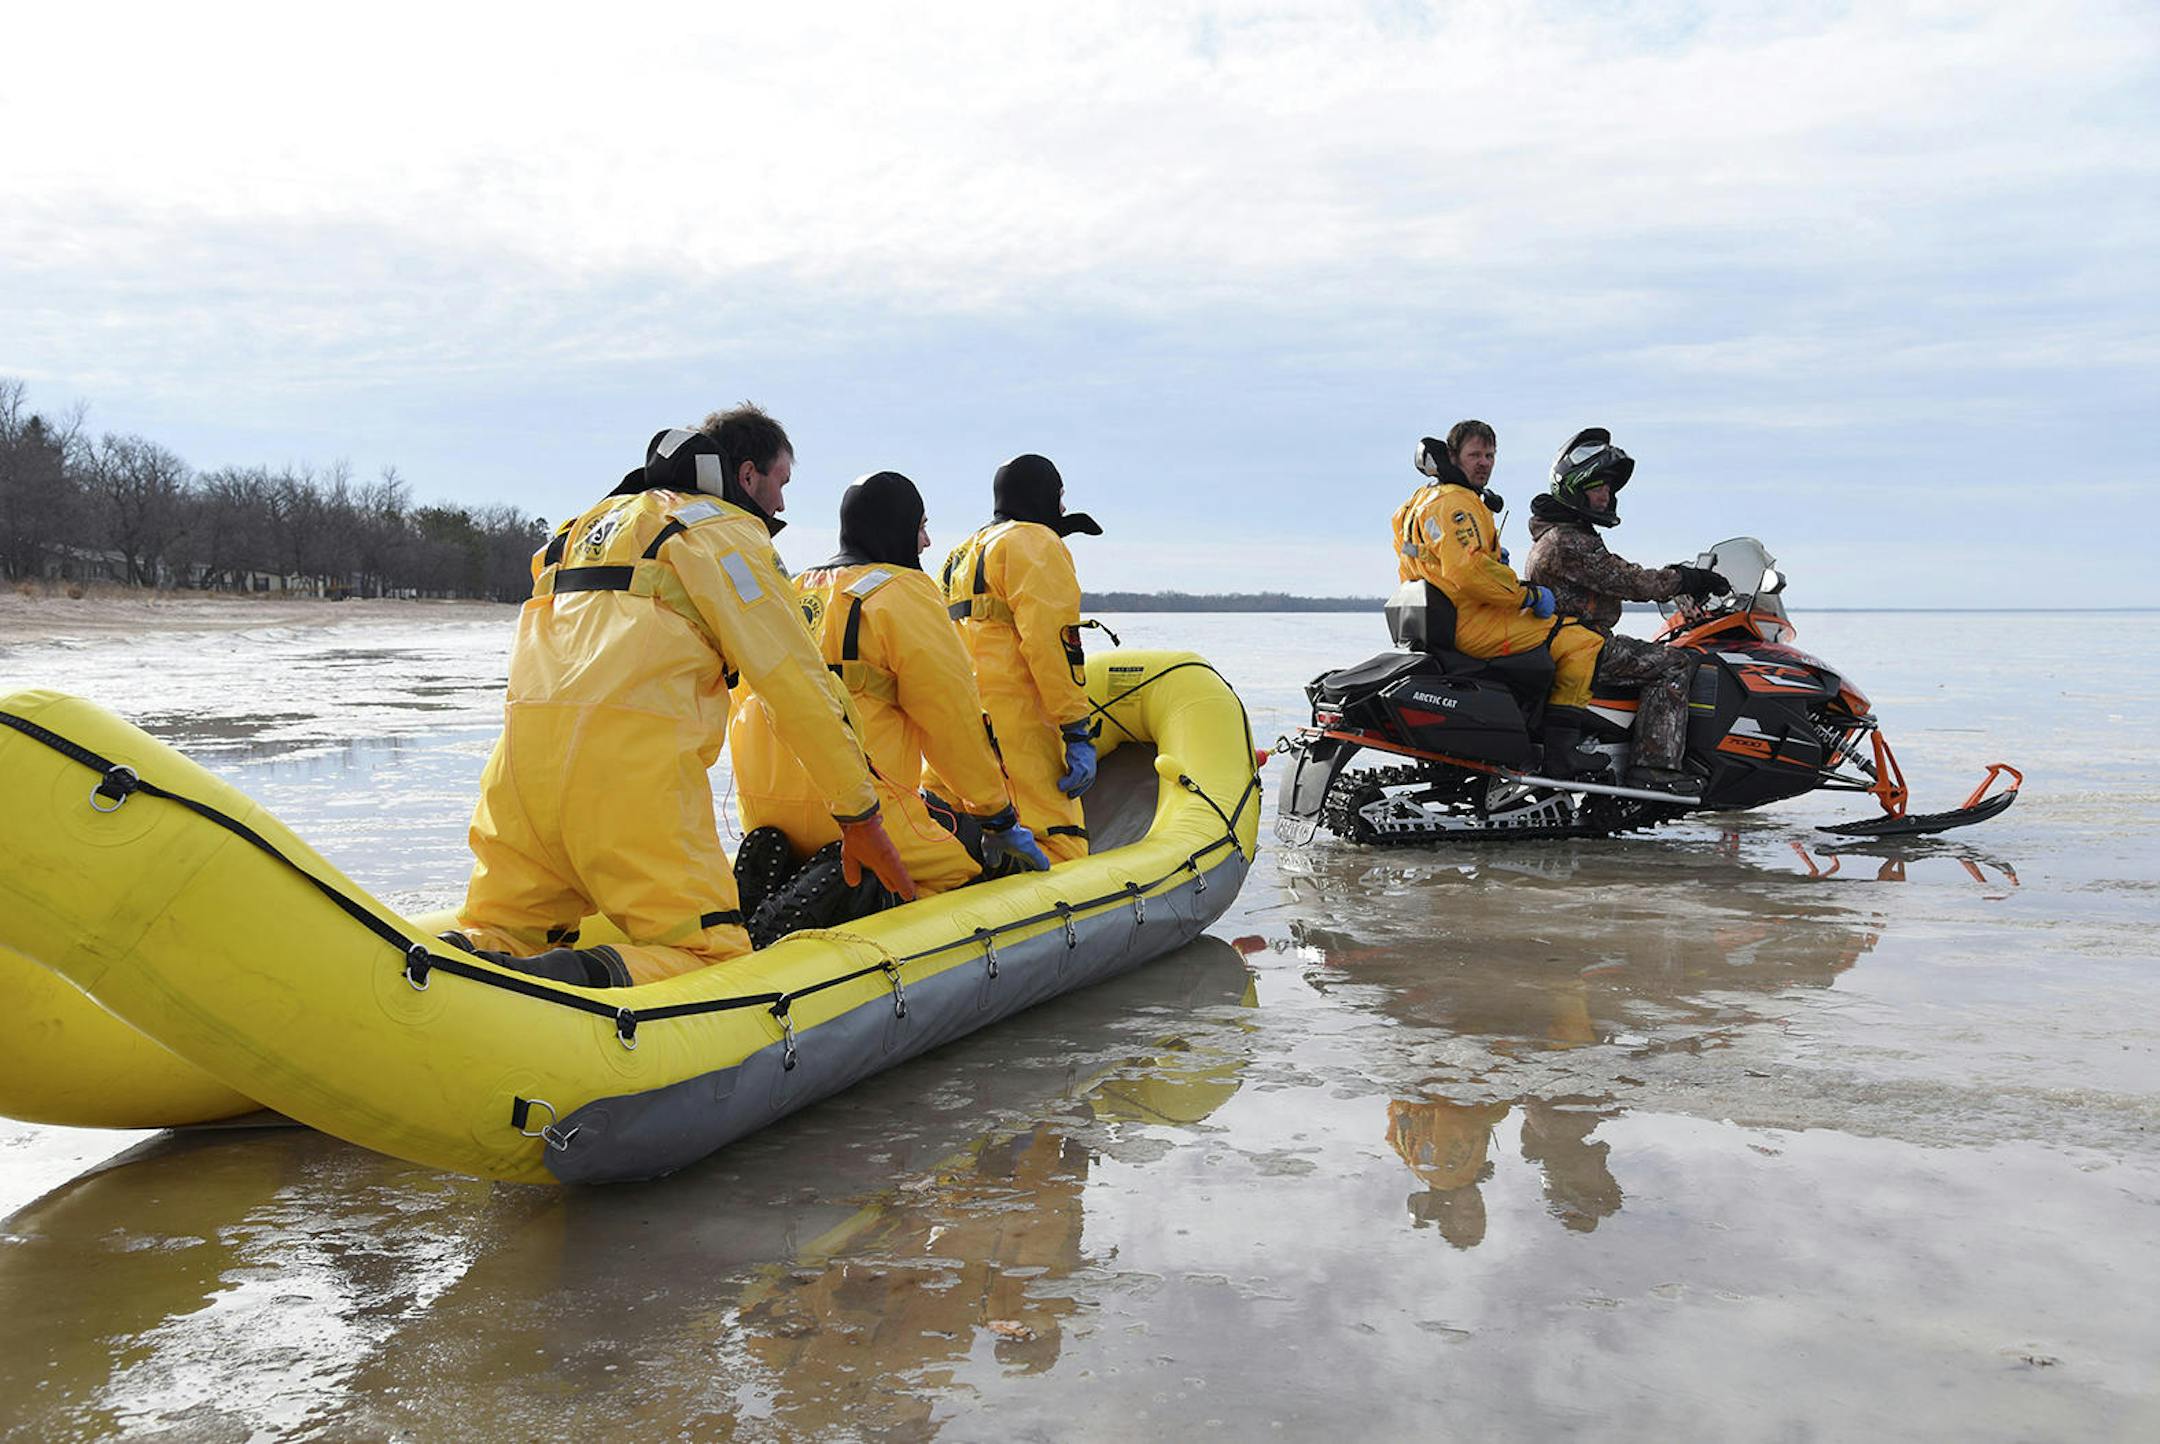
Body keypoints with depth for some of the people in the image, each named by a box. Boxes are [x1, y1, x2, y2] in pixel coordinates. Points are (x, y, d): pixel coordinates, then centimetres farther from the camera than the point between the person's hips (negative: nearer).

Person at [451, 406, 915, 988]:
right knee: (713, 958, -5)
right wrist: (861, 816, 7)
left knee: (499, 933, 14)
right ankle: (582, 978, -33)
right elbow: (796, 681, 2)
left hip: (523, 749, 7)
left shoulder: (592, 522, 32)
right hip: (633, 759, -7)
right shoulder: (724, 531, 7)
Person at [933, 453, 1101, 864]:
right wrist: (1078, 732, -14)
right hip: (1009, 719, -9)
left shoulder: (961, 556, 30)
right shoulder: (1035, 542, 2)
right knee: (1060, 850, -17)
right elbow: (1050, 638, -11)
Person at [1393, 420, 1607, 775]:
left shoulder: (1423, 500, 20)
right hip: (1472, 626, -11)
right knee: (1583, 642, -13)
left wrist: (1494, 557, 15)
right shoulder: (1455, 502, -14)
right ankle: (1561, 748, -17)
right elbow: (1469, 571, -27)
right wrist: (1529, 594, -17)